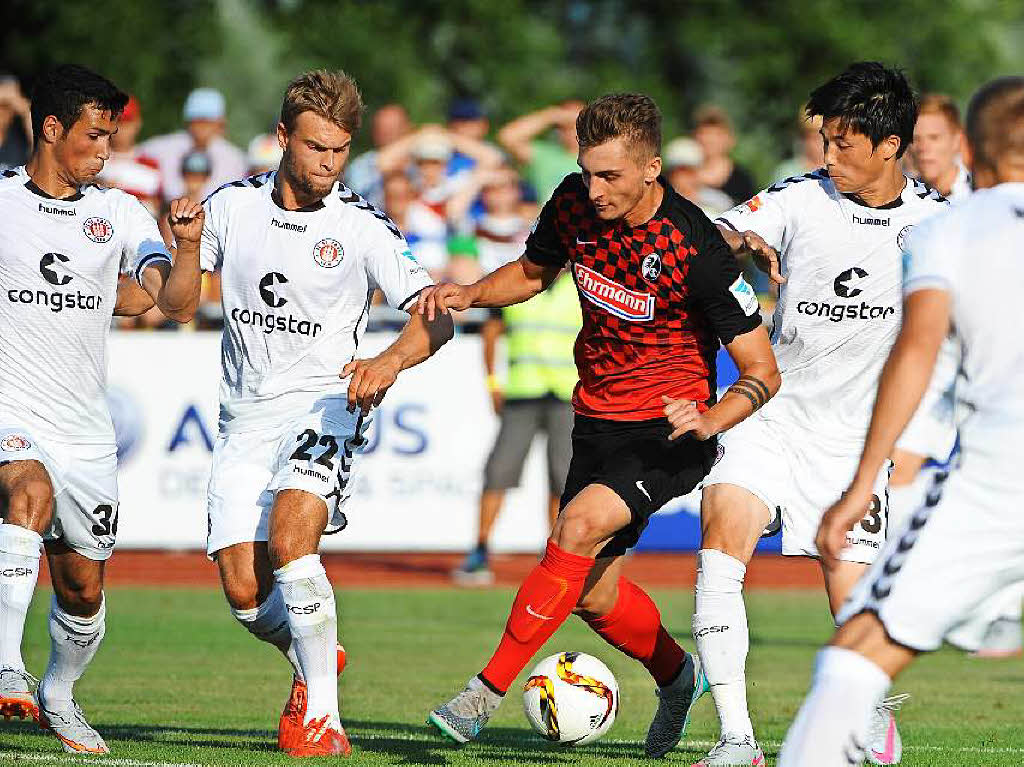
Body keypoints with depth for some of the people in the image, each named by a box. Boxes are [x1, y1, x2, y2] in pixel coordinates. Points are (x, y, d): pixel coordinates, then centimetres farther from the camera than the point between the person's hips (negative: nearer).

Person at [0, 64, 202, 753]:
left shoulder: (119, 213, 7)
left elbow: (177, 303, -3)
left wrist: (188, 243, -19)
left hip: (86, 430, 4)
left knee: (83, 588, 8)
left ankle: (58, 695, 36)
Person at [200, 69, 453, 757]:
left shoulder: (362, 228, -7)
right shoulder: (233, 205, 3)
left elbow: (435, 317, -14)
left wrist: (390, 361, -35)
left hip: (323, 408, -4)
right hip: (247, 415, 4)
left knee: (289, 542, -28)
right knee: (245, 593, -5)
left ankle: (322, 714, -20)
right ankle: (315, 658, 28)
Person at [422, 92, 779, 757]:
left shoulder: (698, 248, -23)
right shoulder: (575, 204, -7)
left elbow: (763, 371, -16)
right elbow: (534, 272, 16)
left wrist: (708, 421, -34)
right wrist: (470, 294, -3)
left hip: (670, 430, -6)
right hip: (598, 420, 6)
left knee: (581, 524, -28)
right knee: (593, 594, 8)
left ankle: (488, 691, -23)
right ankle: (677, 675, 39)